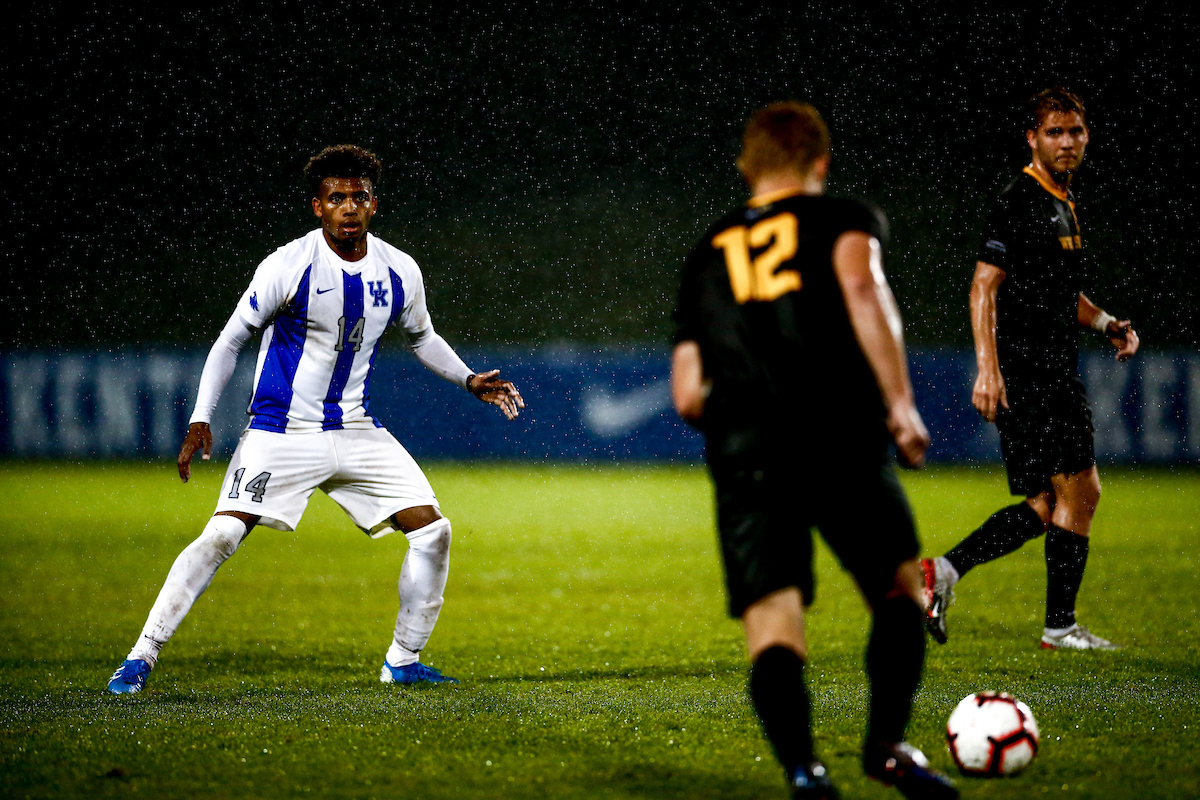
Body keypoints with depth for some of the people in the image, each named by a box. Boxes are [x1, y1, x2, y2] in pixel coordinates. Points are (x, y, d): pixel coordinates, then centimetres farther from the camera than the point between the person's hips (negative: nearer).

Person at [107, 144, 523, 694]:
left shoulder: (400, 272, 0)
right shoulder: (288, 266, -14)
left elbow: (421, 337, 22)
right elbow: (231, 340, -6)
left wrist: (469, 380, 10)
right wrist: (200, 420, -12)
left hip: (355, 432, 5)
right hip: (281, 431, -5)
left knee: (432, 530, -3)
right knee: (223, 535, -20)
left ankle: (402, 662, 12)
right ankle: (142, 657, -13)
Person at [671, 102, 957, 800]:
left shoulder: (707, 255, 25)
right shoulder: (845, 219, 15)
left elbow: (687, 395, 19)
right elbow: (860, 284, -10)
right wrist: (900, 402, -12)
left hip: (744, 455, 2)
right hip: (841, 439, -2)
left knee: (773, 627, -6)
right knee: (902, 591, 18)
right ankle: (888, 744, 6)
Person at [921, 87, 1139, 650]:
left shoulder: (1064, 202, 19)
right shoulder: (1018, 202, -10)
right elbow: (985, 287, -15)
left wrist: (1105, 323, 14)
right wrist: (988, 368, -23)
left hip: (1053, 375, 10)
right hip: (1027, 369, -10)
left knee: (1043, 509, 7)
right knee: (1079, 490, -6)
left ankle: (943, 571, 3)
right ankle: (1060, 625, 1)